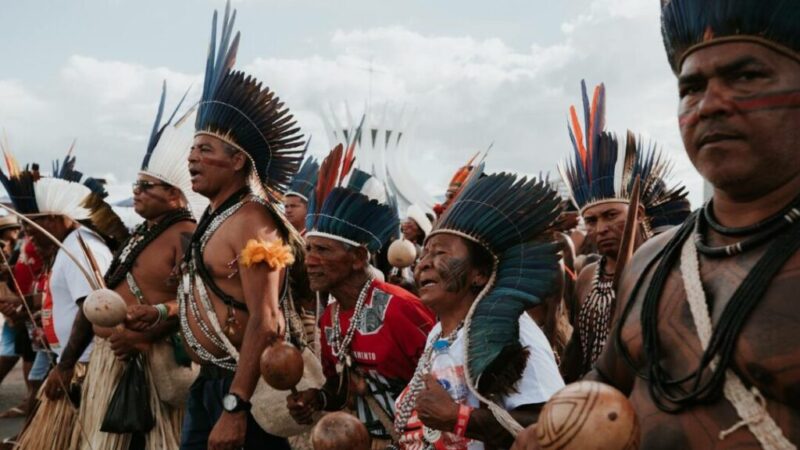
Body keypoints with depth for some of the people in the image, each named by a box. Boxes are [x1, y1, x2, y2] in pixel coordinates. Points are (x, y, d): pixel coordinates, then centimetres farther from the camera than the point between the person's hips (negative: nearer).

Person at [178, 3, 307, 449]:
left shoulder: (251, 221, -20)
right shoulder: (215, 217, 10)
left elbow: (265, 323, -27)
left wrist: (235, 408, -28)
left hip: (239, 387, -9)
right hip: (208, 382, 9)